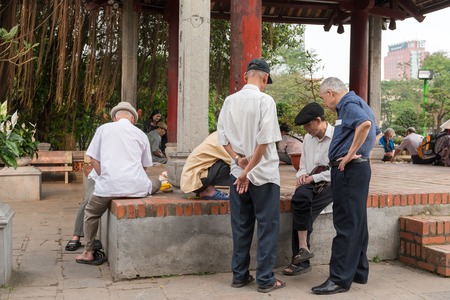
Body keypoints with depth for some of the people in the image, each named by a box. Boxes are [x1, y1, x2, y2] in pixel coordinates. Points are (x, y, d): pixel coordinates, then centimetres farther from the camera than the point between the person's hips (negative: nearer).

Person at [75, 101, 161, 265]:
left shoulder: (103, 129, 12)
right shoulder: (141, 134, 16)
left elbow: (93, 159, 12)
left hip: (109, 186, 0)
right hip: (137, 186, 0)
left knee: (91, 213, 26)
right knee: (156, 184, 32)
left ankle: (88, 253, 28)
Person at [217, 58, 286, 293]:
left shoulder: (230, 100, 4)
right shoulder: (265, 100, -12)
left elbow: (222, 136, 6)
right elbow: (265, 140, -18)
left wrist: (238, 159, -3)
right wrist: (248, 170, -13)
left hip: (237, 173, 5)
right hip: (264, 173, -5)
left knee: (241, 226, 14)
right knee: (268, 226, 6)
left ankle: (239, 275, 21)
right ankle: (265, 279, 11)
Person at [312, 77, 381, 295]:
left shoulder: (349, 104, -11)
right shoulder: (358, 103, 20)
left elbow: (365, 124, -31)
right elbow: (376, 133, 30)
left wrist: (351, 153, -24)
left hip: (348, 170, -11)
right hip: (359, 168, 11)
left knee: (346, 224, -8)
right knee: (356, 222, 15)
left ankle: (340, 279, -4)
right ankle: (359, 271, 24)